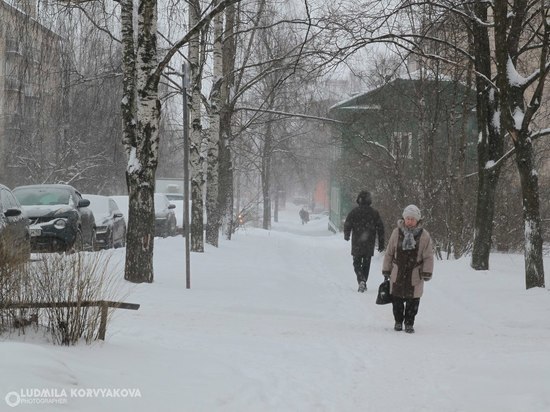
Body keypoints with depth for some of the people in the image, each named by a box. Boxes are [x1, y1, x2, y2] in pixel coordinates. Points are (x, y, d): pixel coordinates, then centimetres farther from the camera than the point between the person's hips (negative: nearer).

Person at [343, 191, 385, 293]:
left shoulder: (354, 211, -8)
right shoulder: (374, 213, 0)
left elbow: (347, 224, -5)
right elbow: (380, 228, 2)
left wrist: (346, 235, 16)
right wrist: (381, 244, 9)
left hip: (357, 243, -2)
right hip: (369, 244, 2)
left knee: (357, 263, 6)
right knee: (366, 264, 15)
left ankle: (361, 280, -17)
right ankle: (363, 283, 18)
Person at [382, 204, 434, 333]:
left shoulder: (424, 235, -4)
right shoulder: (397, 232, 0)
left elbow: (428, 256, 0)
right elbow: (389, 253, 9)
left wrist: (427, 272, -9)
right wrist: (386, 270, 10)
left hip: (415, 275, -1)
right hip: (398, 273, 1)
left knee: (413, 301, 4)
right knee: (397, 299, 8)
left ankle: (409, 324, 19)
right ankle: (398, 321, 26)